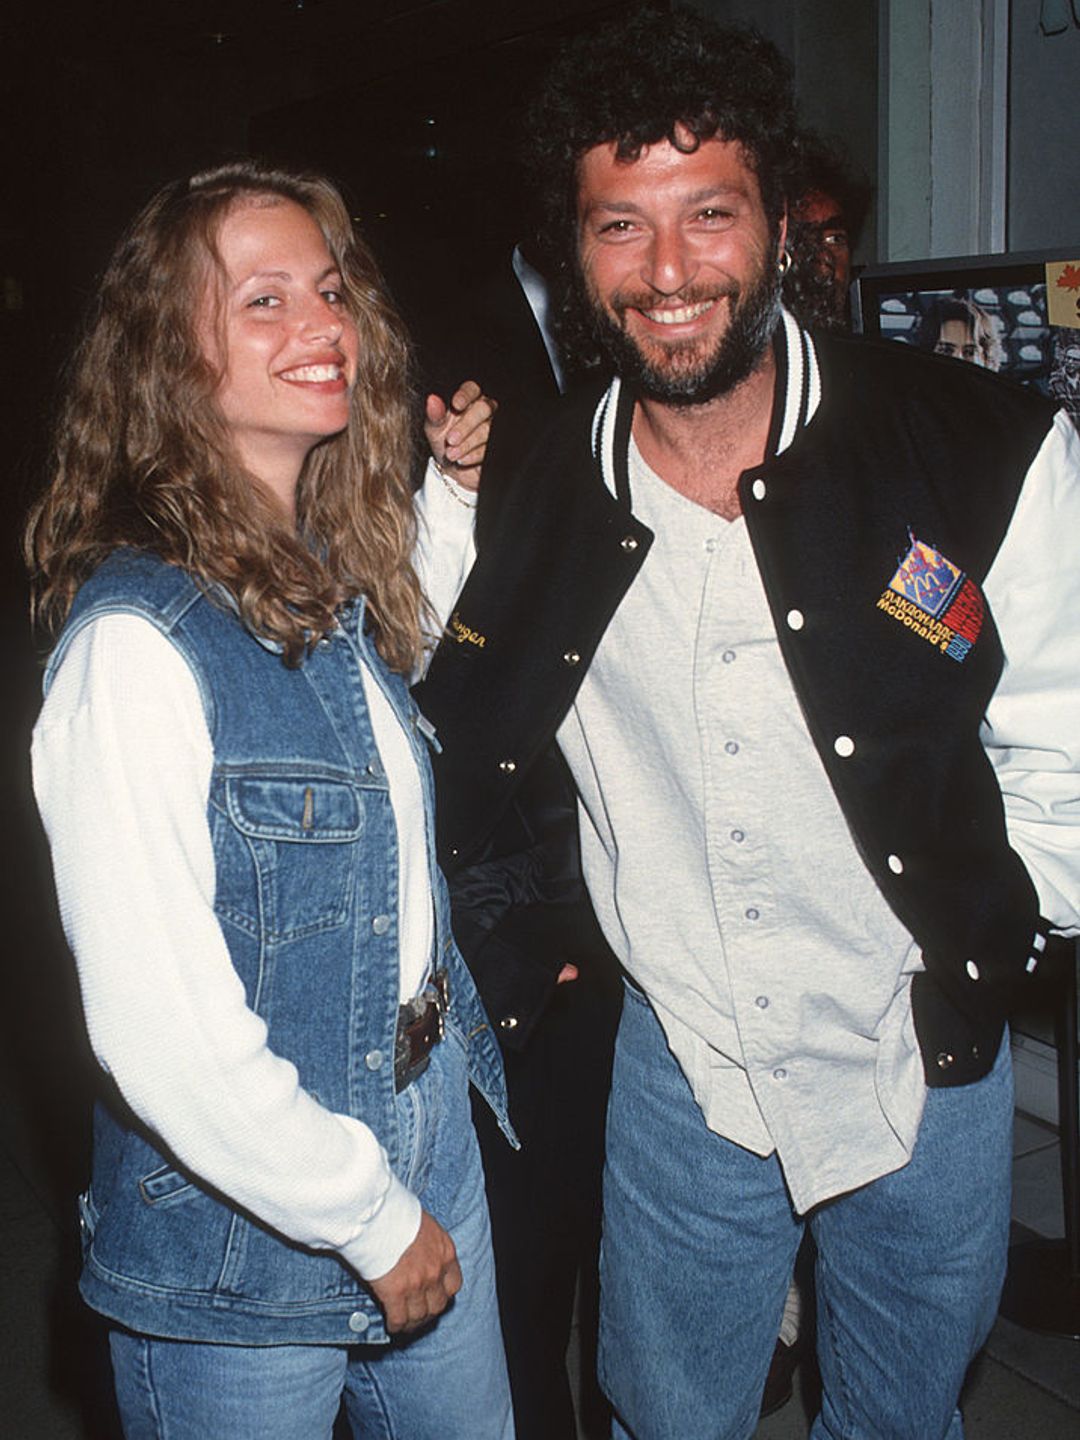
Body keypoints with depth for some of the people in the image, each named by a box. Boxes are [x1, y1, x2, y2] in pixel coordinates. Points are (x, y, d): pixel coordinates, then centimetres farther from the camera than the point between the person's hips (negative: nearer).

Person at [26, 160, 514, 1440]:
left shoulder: (342, 584, 0)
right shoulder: (135, 640, -24)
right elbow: (161, 1035, -25)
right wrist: (373, 1221, -12)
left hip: (428, 1143, 7)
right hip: (242, 1260, -7)